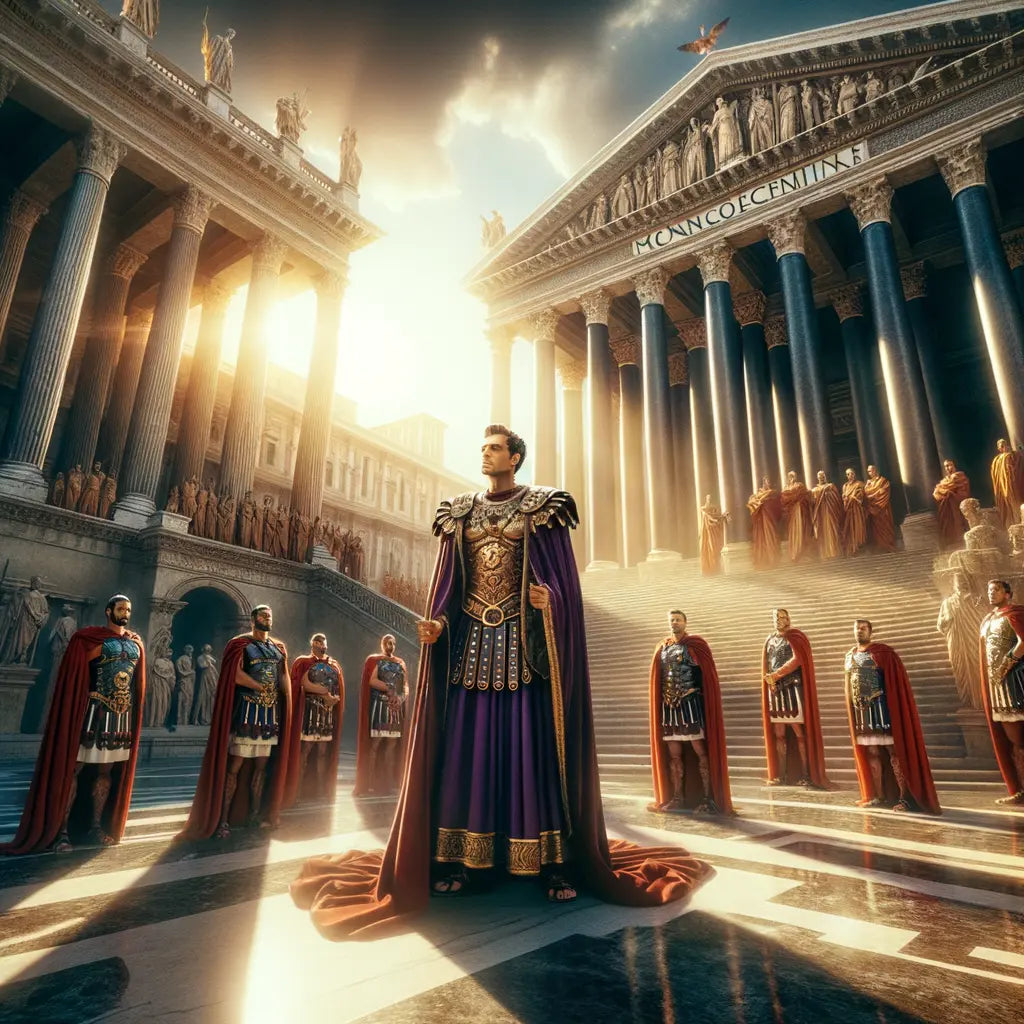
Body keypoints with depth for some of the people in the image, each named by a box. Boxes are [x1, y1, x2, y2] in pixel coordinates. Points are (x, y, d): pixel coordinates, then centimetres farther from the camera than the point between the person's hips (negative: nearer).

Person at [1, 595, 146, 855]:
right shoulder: (92, 638, -5)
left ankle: (95, 826, 20)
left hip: (123, 715, 6)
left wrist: (135, 714, 14)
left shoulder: (136, 643, 12)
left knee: (106, 770, 11)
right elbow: (74, 675, -8)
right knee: (73, 769, -3)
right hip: (94, 711, -6)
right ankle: (61, 832, 1)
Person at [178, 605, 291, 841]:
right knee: (235, 765, -6)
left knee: (262, 765, 9)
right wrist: (262, 687, -10)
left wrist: (289, 700, -8)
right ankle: (223, 820, -1)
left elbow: (284, 676, 7)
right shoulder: (241, 643, -3)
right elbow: (235, 674, -15)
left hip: (271, 711, 6)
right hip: (247, 709, -5)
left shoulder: (279, 648, 14)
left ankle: (254, 814, 17)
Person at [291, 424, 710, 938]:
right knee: (464, 746, 3)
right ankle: (454, 861, 11)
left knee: (533, 744, -2)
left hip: (523, 642, -3)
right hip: (469, 642, 4)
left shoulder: (541, 509, 3)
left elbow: (562, 577, -2)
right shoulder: (461, 512, 14)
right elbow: (448, 583, 12)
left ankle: (553, 862, 7)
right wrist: (437, 623, -4)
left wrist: (550, 598, -23)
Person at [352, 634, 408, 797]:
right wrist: (389, 689, -14)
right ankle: (368, 783, -7)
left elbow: (406, 685, 11)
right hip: (379, 705, -4)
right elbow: (372, 680, -10)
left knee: (392, 744, 3)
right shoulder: (375, 660, 5)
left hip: (396, 707, 4)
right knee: (374, 743, -8)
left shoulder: (400, 663, 17)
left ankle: (388, 783, 8)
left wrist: (402, 697, -8)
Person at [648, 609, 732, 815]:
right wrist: (667, 697, 3)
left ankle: (708, 798, 0)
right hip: (669, 705, 5)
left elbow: (707, 674, -6)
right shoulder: (662, 648, 14)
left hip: (691, 703, -5)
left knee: (700, 751, -4)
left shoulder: (696, 644, -1)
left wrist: (692, 690, -15)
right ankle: (677, 798, 16)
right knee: (673, 754, 8)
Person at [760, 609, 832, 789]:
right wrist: (770, 680, -6)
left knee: (799, 733, -6)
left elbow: (797, 660, -14)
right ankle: (781, 775, 7)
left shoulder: (795, 637, 0)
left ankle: (806, 774, -2)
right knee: (778, 735, 4)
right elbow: (766, 665, 12)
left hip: (794, 689, -5)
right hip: (776, 691, 5)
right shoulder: (770, 640, 15)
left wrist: (775, 675, -14)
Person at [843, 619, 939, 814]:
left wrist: (895, 705, -16)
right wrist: (850, 709, 13)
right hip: (861, 709, 6)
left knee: (893, 750, -4)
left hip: (881, 706, -6)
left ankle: (905, 796, -1)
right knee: (871, 752, 10)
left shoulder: (883, 652, -5)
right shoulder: (850, 655, 13)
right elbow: (849, 685, 18)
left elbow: (896, 680, -9)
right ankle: (878, 796, 16)